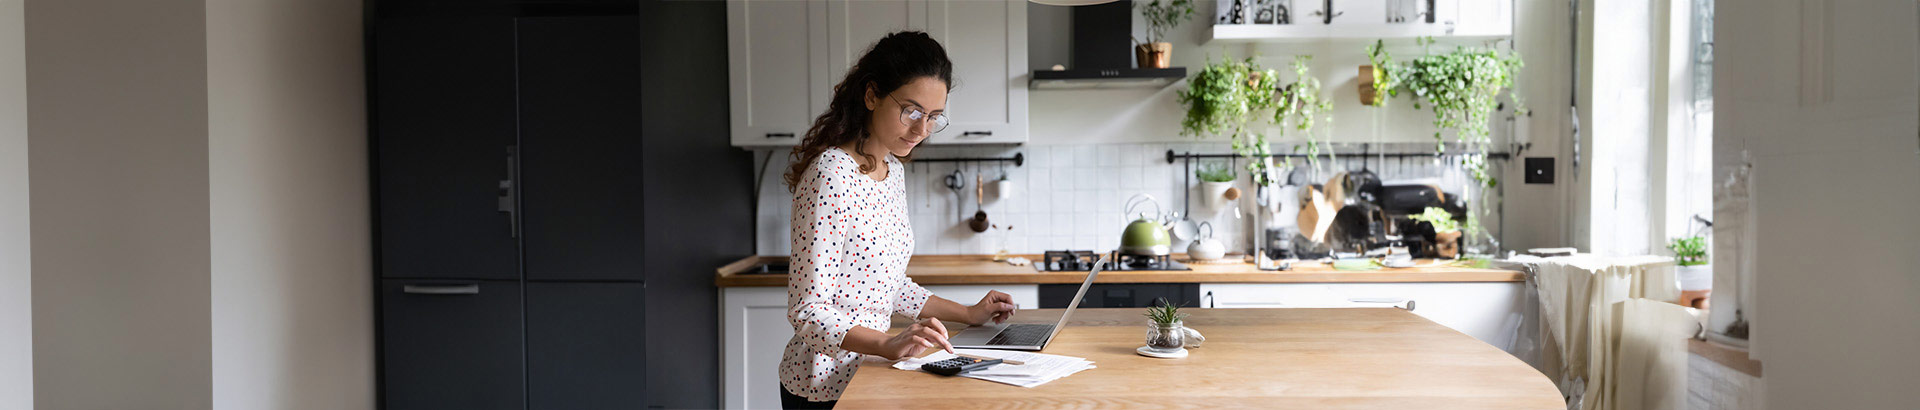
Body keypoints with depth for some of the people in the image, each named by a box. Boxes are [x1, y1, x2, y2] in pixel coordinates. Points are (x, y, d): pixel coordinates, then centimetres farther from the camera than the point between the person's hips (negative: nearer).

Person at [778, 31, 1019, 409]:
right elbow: (808, 311, -23)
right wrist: (888, 344, -36)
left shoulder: (892, 169, 7)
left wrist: (967, 314, 13)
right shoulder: (832, 175, -21)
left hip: (865, 373, 8)